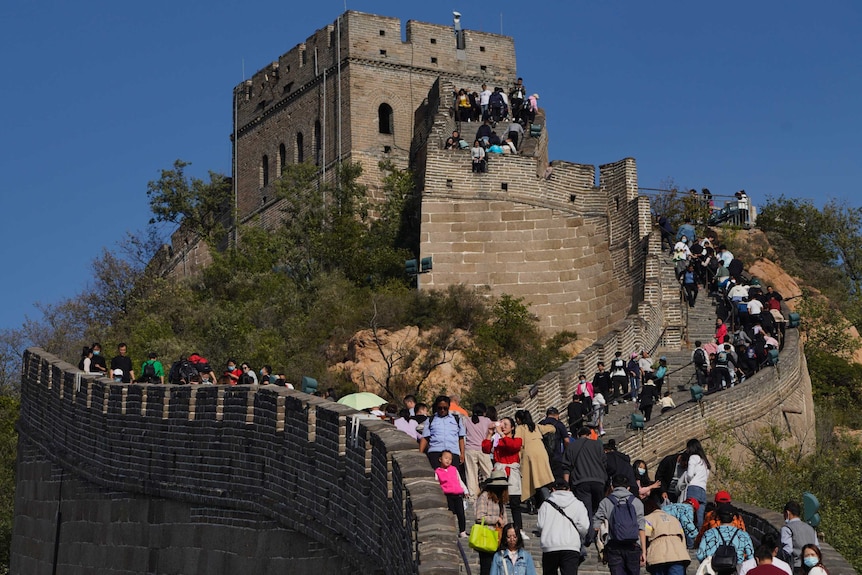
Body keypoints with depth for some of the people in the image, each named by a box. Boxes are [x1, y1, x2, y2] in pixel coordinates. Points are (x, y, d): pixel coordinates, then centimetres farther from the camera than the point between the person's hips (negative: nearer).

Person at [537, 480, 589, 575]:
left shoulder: (546, 504, 7)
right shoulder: (577, 504, 8)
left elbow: (540, 525, -1)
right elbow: (584, 526, -1)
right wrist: (580, 540, 18)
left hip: (549, 547, 1)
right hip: (572, 547, -1)